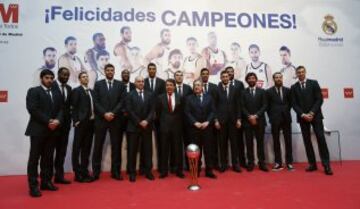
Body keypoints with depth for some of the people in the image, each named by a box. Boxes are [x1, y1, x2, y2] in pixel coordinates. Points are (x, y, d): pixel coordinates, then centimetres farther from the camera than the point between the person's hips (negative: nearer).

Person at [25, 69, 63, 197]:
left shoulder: (57, 94, 17)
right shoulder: (33, 91, 0)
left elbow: (61, 109, 9)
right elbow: (33, 109, -11)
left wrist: (57, 120, -11)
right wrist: (48, 121, -15)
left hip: (52, 130, 5)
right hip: (38, 129, -5)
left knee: (48, 158, 9)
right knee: (34, 158, -1)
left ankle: (46, 182, 16)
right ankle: (33, 186, 4)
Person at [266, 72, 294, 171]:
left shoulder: (287, 90, 9)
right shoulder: (269, 91, 3)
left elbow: (290, 103, 15)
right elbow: (267, 106, 5)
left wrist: (286, 112, 6)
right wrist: (271, 116, 1)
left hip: (286, 118, 2)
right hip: (275, 119, -2)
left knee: (288, 141, 3)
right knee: (276, 141, 2)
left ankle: (289, 162, 10)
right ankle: (278, 163, 8)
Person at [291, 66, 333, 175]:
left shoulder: (314, 83, 5)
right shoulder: (294, 87, 8)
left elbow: (319, 99, -2)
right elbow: (294, 104, 2)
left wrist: (312, 113, -12)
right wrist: (302, 115, -11)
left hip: (315, 115, -1)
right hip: (302, 117, 2)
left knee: (321, 138, -7)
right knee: (307, 140, 2)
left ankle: (326, 165, -3)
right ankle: (312, 164, 8)